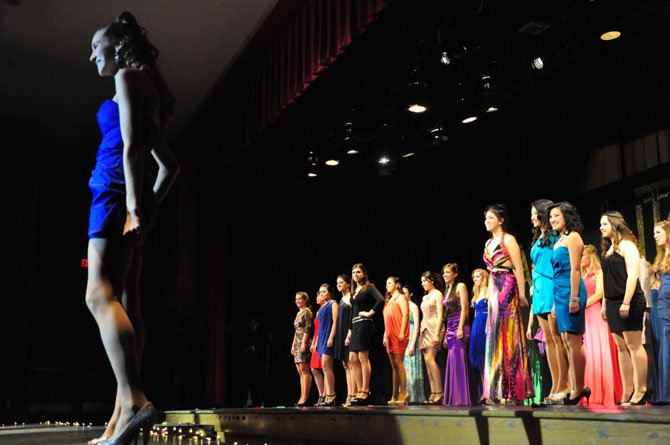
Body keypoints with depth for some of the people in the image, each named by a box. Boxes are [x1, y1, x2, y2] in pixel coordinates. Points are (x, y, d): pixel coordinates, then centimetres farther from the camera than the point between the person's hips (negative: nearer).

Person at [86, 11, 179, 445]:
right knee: (125, 303, 2)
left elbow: (130, 145, -13)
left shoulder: (128, 76, 2)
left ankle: (134, 401, -30)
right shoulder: (147, 86, 28)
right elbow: (170, 165, 26)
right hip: (136, 202, 9)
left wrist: (133, 204, -21)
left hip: (116, 190, -9)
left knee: (100, 295, -19)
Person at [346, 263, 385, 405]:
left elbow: (381, 300, -22)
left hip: (364, 324, -9)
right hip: (355, 326, 9)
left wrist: (370, 313, -14)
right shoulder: (355, 290, 19)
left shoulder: (369, 287, -5)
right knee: (353, 359, 5)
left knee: (363, 358, -8)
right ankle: (360, 391, 10)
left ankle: (365, 391, -4)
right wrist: (350, 329, 17)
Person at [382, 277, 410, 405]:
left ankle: (403, 393, -11)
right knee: (393, 365, 6)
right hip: (390, 335, 8)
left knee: (398, 363, -12)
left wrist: (402, 332, -19)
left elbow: (405, 315, -11)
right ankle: (395, 396, 7)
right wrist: (385, 335, 16)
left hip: (398, 335, -8)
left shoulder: (400, 298, -1)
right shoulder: (389, 301, 22)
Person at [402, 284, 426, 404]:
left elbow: (416, 327, -9)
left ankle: (415, 397, -4)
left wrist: (412, 345, -16)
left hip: (411, 338, -7)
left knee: (411, 368, -6)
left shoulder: (413, 306, -2)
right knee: (404, 368, 5)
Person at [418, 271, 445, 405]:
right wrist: (421, 330, 14)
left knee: (429, 359, -19)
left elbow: (440, 315, -10)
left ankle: (439, 392, -18)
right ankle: (433, 393, 1)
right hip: (425, 329, 8)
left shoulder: (437, 294, -2)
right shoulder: (425, 297, 21)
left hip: (434, 328, -8)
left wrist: (437, 333, -18)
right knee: (428, 361, 1)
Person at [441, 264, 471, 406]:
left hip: (459, 328, -8)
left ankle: (461, 398, -10)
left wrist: (460, 328, -19)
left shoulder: (460, 286, -3)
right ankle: (452, 398, 7)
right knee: (452, 362, 5)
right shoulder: (447, 290, 20)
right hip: (450, 329, 8)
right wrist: (446, 334, 17)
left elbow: (464, 308, -11)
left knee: (458, 361, -11)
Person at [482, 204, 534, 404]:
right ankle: (499, 390, 10)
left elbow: (519, 268, -10)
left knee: (508, 335, -8)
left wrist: (522, 294, -15)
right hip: (494, 289, 8)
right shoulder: (489, 243, 18)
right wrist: (490, 293, 16)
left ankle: (514, 390, -4)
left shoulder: (508, 240, -5)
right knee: (495, 336, 6)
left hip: (507, 288, -8)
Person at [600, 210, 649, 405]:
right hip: (613, 303, 9)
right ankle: (628, 392, 10)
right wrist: (604, 304, 15)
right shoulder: (609, 249, 18)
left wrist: (626, 302, -21)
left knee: (634, 345, -6)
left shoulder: (626, 245, -6)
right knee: (621, 347, 7)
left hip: (628, 303, -8)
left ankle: (641, 390, -2)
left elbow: (633, 275, -15)